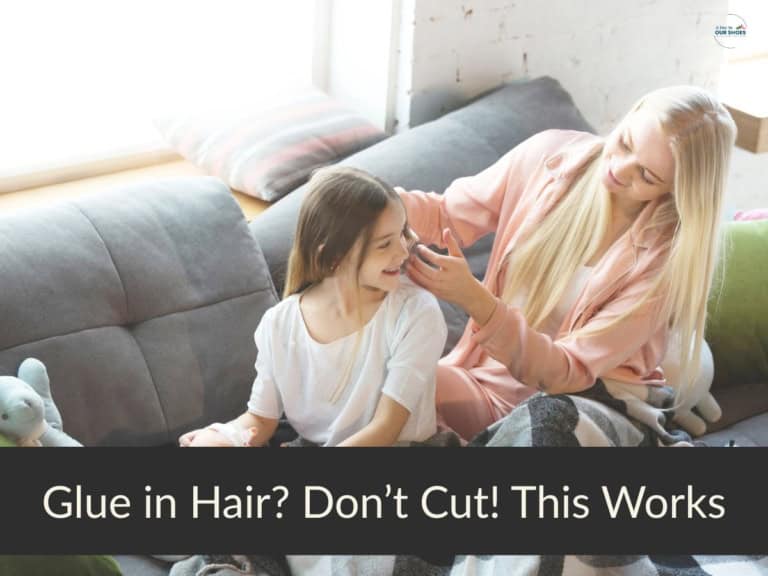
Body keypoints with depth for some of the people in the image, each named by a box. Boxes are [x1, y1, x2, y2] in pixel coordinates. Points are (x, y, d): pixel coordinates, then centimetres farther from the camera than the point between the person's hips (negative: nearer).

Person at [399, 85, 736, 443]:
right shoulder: (549, 155, -7)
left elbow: (568, 373, -21)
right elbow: (447, 215, 5)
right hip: (490, 380, 3)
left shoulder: (666, 256, -18)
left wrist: (474, 300, -34)